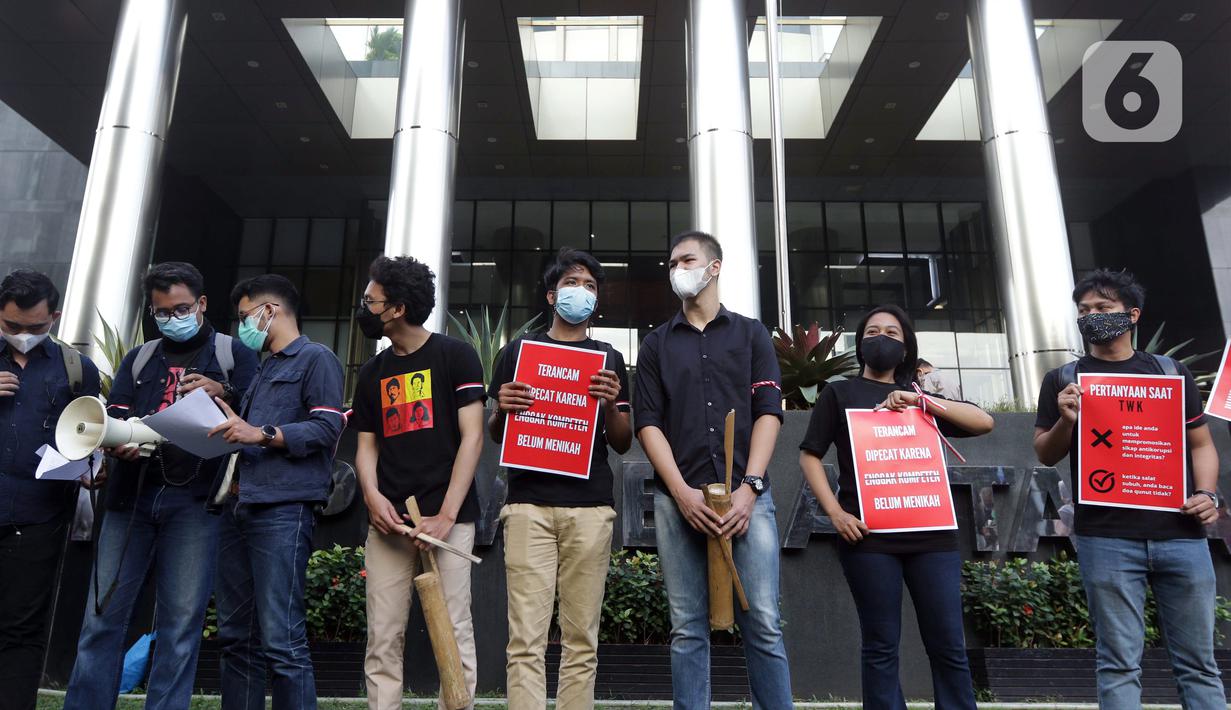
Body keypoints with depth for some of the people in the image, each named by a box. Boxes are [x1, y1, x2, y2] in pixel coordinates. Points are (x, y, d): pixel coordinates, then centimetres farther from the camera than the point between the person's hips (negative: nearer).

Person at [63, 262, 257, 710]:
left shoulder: (234, 353, 9)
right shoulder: (138, 359, 19)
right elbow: (113, 419, 10)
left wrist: (223, 393, -16)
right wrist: (118, 443, -13)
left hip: (195, 500, -3)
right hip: (132, 494, 4)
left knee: (181, 622, -2)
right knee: (103, 615, 4)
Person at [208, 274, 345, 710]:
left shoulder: (316, 358, 1)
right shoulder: (261, 370, 28)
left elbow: (328, 427, -12)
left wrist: (263, 434, -19)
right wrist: (231, 425, 13)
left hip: (282, 510, -9)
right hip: (237, 508, 9)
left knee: (280, 639, -10)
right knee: (236, 637, 11)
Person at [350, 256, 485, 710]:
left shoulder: (455, 356, 1)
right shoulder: (373, 372, 18)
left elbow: (472, 437, -5)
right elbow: (367, 446, 17)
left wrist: (446, 515, -13)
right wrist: (372, 495, -5)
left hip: (447, 517, -4)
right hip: (388, 521, 5)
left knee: (454, 635, -2)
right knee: (383, 642, 5)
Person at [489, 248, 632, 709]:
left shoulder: (610, 359, 16)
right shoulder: (518, 350, 14)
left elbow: (622, 444, 12)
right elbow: (495, 434, 16)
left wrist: (611, 404, -7)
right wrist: (502, 409, -7)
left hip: (590, 506, 1)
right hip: (529, 502, -1)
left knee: (581, 641, 3)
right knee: (526, 640, -5)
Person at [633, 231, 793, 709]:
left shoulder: (751, 334, 13)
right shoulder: (656, 343, 15)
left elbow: (768, 412, 3)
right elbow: (648, 422, 5)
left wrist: (749, 487, -9)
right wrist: (681, 492, -8)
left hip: (746, 494, -1)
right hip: (679, 498, 1)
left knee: (763, 624, -2)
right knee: (688, 629, 4)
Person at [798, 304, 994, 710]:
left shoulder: (920, 398, 20)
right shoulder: (840, 393, 11)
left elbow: (984, 423, 7)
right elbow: (809, 455, 4)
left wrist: (921, 400, -5)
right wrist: (836, 513, -8)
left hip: (931, 533, 3)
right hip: (869, 535, -3)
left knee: (948, 645, 4)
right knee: (880, 646, 2)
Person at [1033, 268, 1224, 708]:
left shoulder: (1172, 372, 13)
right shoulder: (1064, 380, 7)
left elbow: (1201, 444, 15)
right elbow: (1046, 456, 7)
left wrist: (1206, 493, -2)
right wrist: (1066, 420, -12)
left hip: (1180, 533, 2)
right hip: (1106, 538, -2)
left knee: (1197, 660, 9)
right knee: (1119, 663, 3)